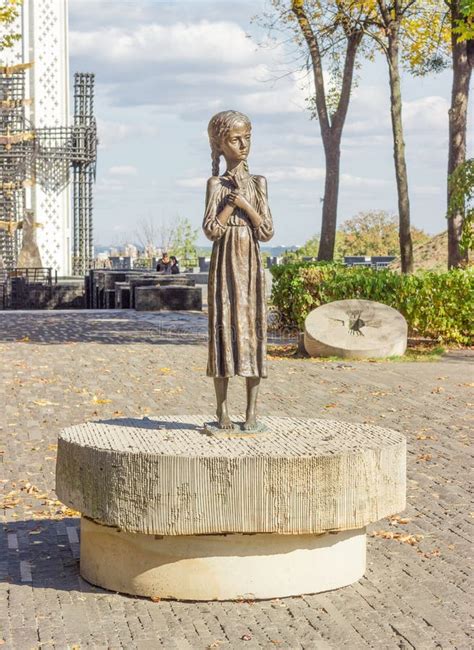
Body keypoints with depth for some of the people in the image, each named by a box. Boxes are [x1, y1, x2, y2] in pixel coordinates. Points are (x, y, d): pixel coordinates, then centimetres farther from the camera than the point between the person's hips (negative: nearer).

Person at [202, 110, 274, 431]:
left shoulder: (258, 183, 8)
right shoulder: (217, 184, 2)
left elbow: (268, 232, 1)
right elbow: (210, 230, -10)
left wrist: (246, 205, -9)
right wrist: (232, 202, -10)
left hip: (251, 264, 2)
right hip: (225, 263, -2)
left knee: (254, 328, 0)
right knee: (224, 327, -3)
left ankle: (252, 411, 4)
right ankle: (222, 409, 3)